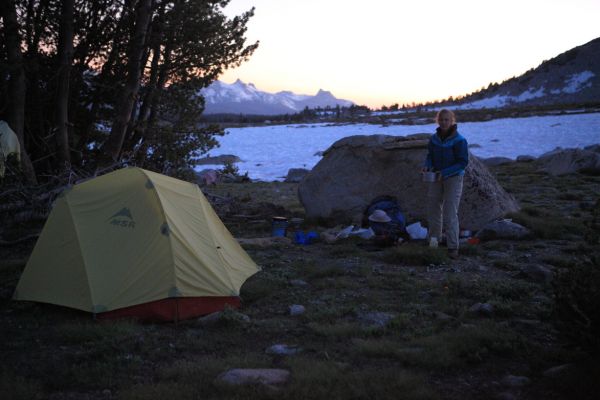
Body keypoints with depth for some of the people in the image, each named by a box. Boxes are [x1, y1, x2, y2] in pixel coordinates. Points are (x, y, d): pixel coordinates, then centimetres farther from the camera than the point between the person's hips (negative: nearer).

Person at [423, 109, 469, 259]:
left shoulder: (459, 140, -15)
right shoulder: (434, 138, 1)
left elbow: (463, 162, -14)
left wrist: (444, 173, -23)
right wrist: (427, 165, -12)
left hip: (453, 179, -5)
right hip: (436, 179, 5)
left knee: (450, 214, -7)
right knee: (433, 209, 11)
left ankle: (453, 247, 1)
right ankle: (434, 239, 30)